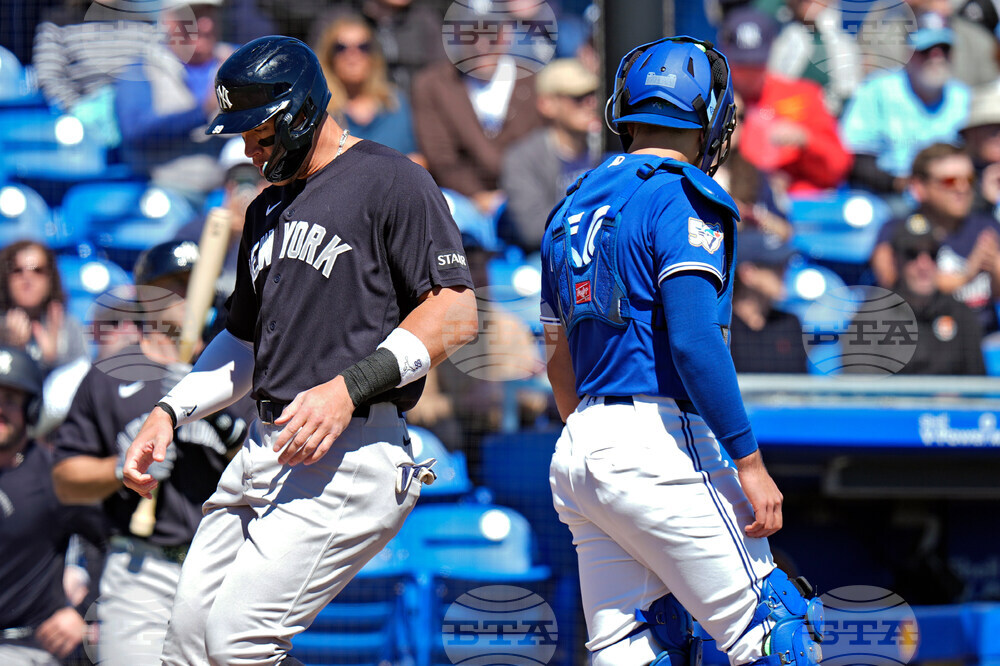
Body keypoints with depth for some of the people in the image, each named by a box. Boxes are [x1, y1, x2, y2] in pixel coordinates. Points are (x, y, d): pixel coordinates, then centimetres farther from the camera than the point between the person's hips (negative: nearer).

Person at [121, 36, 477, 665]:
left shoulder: (390, 181, -5)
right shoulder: (268, 210, 22)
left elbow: (456, 312, -13)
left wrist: (349, 387, -21)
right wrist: (169, 412, 15)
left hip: (350, 457, -9)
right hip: (264, 453, 9)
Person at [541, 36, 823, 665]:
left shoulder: (573, 207, 18)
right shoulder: (682, 197, -7)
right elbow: (693, 340, -18)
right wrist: (750, 461, -16)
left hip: (576, 452, 8)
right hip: (660, 439, -8)